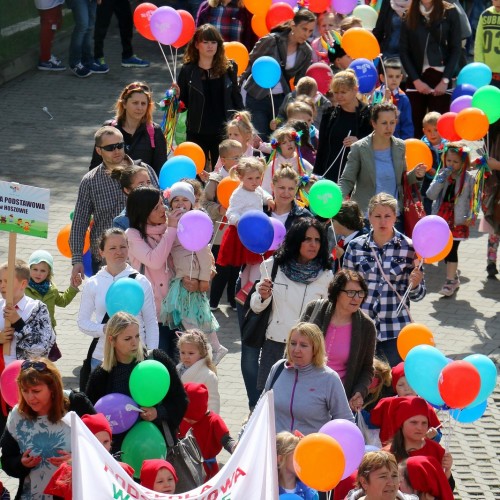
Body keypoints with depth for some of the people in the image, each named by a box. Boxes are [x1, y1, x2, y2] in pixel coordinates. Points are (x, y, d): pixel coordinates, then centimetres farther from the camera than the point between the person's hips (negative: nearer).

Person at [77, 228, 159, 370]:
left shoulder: (141, 282, 1)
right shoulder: (92, 284, 4)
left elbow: (151, 322, 5)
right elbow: (82, 321, 6)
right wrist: (104, 330, -14)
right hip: (102, 356, 1)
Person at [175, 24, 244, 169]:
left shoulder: (228, 68, 3)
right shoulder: (188, 70, 0)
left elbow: (236, 97, 8)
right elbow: (183, 103, 3)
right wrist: (177, 96, -18)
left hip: (223, 132, 0)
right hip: (197, 133, 0)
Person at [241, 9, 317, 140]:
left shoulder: (306, 52, 2)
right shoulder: (271, 40, -11)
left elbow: (300, 82, 11)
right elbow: (250, 64, -3)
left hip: (281, 100, 4)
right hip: (256, 98, -4)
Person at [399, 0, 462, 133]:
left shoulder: (449, 12, 1)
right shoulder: (409, 15, 6)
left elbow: (456, 49, 1)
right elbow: (403, 51, 5)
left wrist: (445, 80, -7)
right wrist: (416, 80, -5)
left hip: (440, 78, -2)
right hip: (416, 79, 2)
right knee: (414, 126, -1)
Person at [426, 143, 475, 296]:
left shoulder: (469, 178, -3)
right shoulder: (441, 175, 5)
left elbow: (472, 199, 2)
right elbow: (430, 194, -5)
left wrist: (470, 217, -6)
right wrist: (442, 179, -14)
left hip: (458, 219, -4)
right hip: (442, 217, 4)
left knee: (451, 249, -10)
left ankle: (450, 281, -5)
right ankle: (454, 278, 24)